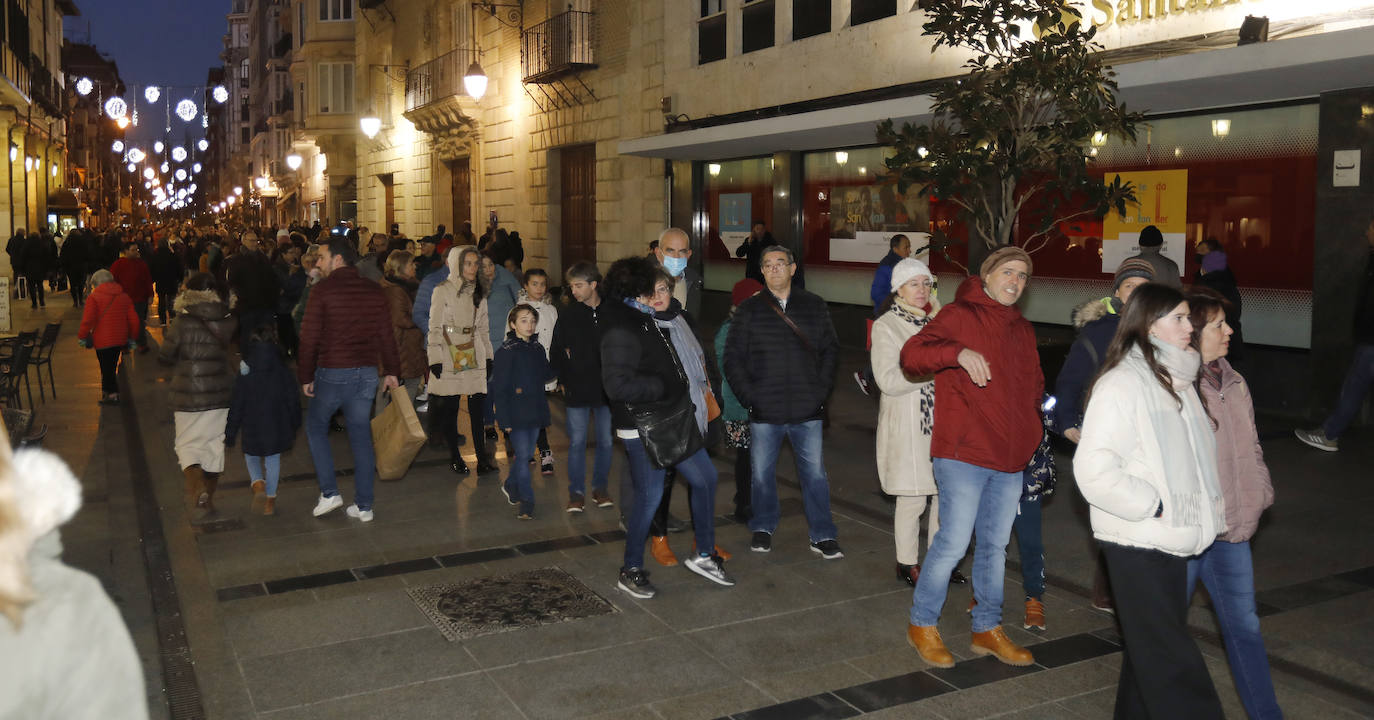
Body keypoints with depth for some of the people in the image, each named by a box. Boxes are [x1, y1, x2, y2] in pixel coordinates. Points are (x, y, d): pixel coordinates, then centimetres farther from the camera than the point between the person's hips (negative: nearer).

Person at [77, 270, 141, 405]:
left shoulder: (94, 297, -8)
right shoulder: (124, 296, 7)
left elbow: (88, 320, -15)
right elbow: (134, 319, 6)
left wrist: (82, 337, -3)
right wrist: (132, 337, 15)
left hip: (103, 340, -6)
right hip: (120, 339, 6)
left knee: (106, 368, 3)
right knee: (112, 367, 17)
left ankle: (113, 395, 3)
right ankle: (106, 392, 26)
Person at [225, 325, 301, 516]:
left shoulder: (244, 374, -8)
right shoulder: (283, 371, -2)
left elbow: (236, 406, -5)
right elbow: (293, 401, 4)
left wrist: (229, 435, 3)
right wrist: (293, 428, 16)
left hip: (252, 428, -1)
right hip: (278, 426, 2)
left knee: (251, 457, 18)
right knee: (273, 459, 14)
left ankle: (258, 485, -8)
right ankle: (270, 500, 16)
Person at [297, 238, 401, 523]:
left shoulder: (323, 290, -8)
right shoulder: (374, 290, 6)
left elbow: (310, 337, -8)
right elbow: (386, 334, 9)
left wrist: (306, 376, 0)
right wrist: (391, 370, 16)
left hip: (332, 372, -4)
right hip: (367, 372, 4)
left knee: (316, 425, 16)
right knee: (361, 435, 10)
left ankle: (329, 493, 9)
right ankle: (364, 505, 12)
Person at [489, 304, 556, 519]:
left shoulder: (537, 349, 10)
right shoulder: (506, 351, -9)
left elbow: (545, 376, 18)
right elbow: (499, 388, -10)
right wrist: (504, 419, -13)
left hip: (535, 412, 6)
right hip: (516, 413, -6)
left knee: (527, 453, 13)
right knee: (522, 455, -7)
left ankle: (511, 485, 36)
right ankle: (527, 502, 0)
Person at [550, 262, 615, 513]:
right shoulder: (568, 315, 0)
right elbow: (555, 351, 7)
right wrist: (562, 380, 0)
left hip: (606, 390, 0)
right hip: (577, 391, 0)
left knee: (605, 441, 9)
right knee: (577, 442, 3)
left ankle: (600, 488, 24)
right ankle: (577, 492, 14)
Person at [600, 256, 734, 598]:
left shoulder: (655, 322, 10)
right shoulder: (621, 330, -20)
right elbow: (618, 385, -27)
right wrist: (665, 386, -18)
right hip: (642, 429, -10)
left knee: (705, 478, 13)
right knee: (649, 496, -2)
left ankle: (704, 555, 28)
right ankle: (630, 572, 17)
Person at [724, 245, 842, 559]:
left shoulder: (814, 306, 7)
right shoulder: (749, 310, 4)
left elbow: (831, 349, 10)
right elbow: (733, 357, 4)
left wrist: (822, 390, 0)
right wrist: (748, 397, -5)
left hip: (807, 408, 0)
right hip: (764, 410, 0)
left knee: (815, 472, 2)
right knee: (761, 472, 9)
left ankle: (822, 536, 13)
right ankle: (763, 529, 27)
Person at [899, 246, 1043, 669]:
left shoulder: (1022, 330, 17)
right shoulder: (960, 316, -5)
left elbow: (1033, 385, 29)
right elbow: (911, 355, -17)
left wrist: (1032, 434, 14)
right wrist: (959, 352, -32)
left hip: (1010, 458, 7)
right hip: (964, 453, -7)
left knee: (995, 544, 15)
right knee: (954, 542, -6)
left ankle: (987, 629, 28)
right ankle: (922, 625, 12)